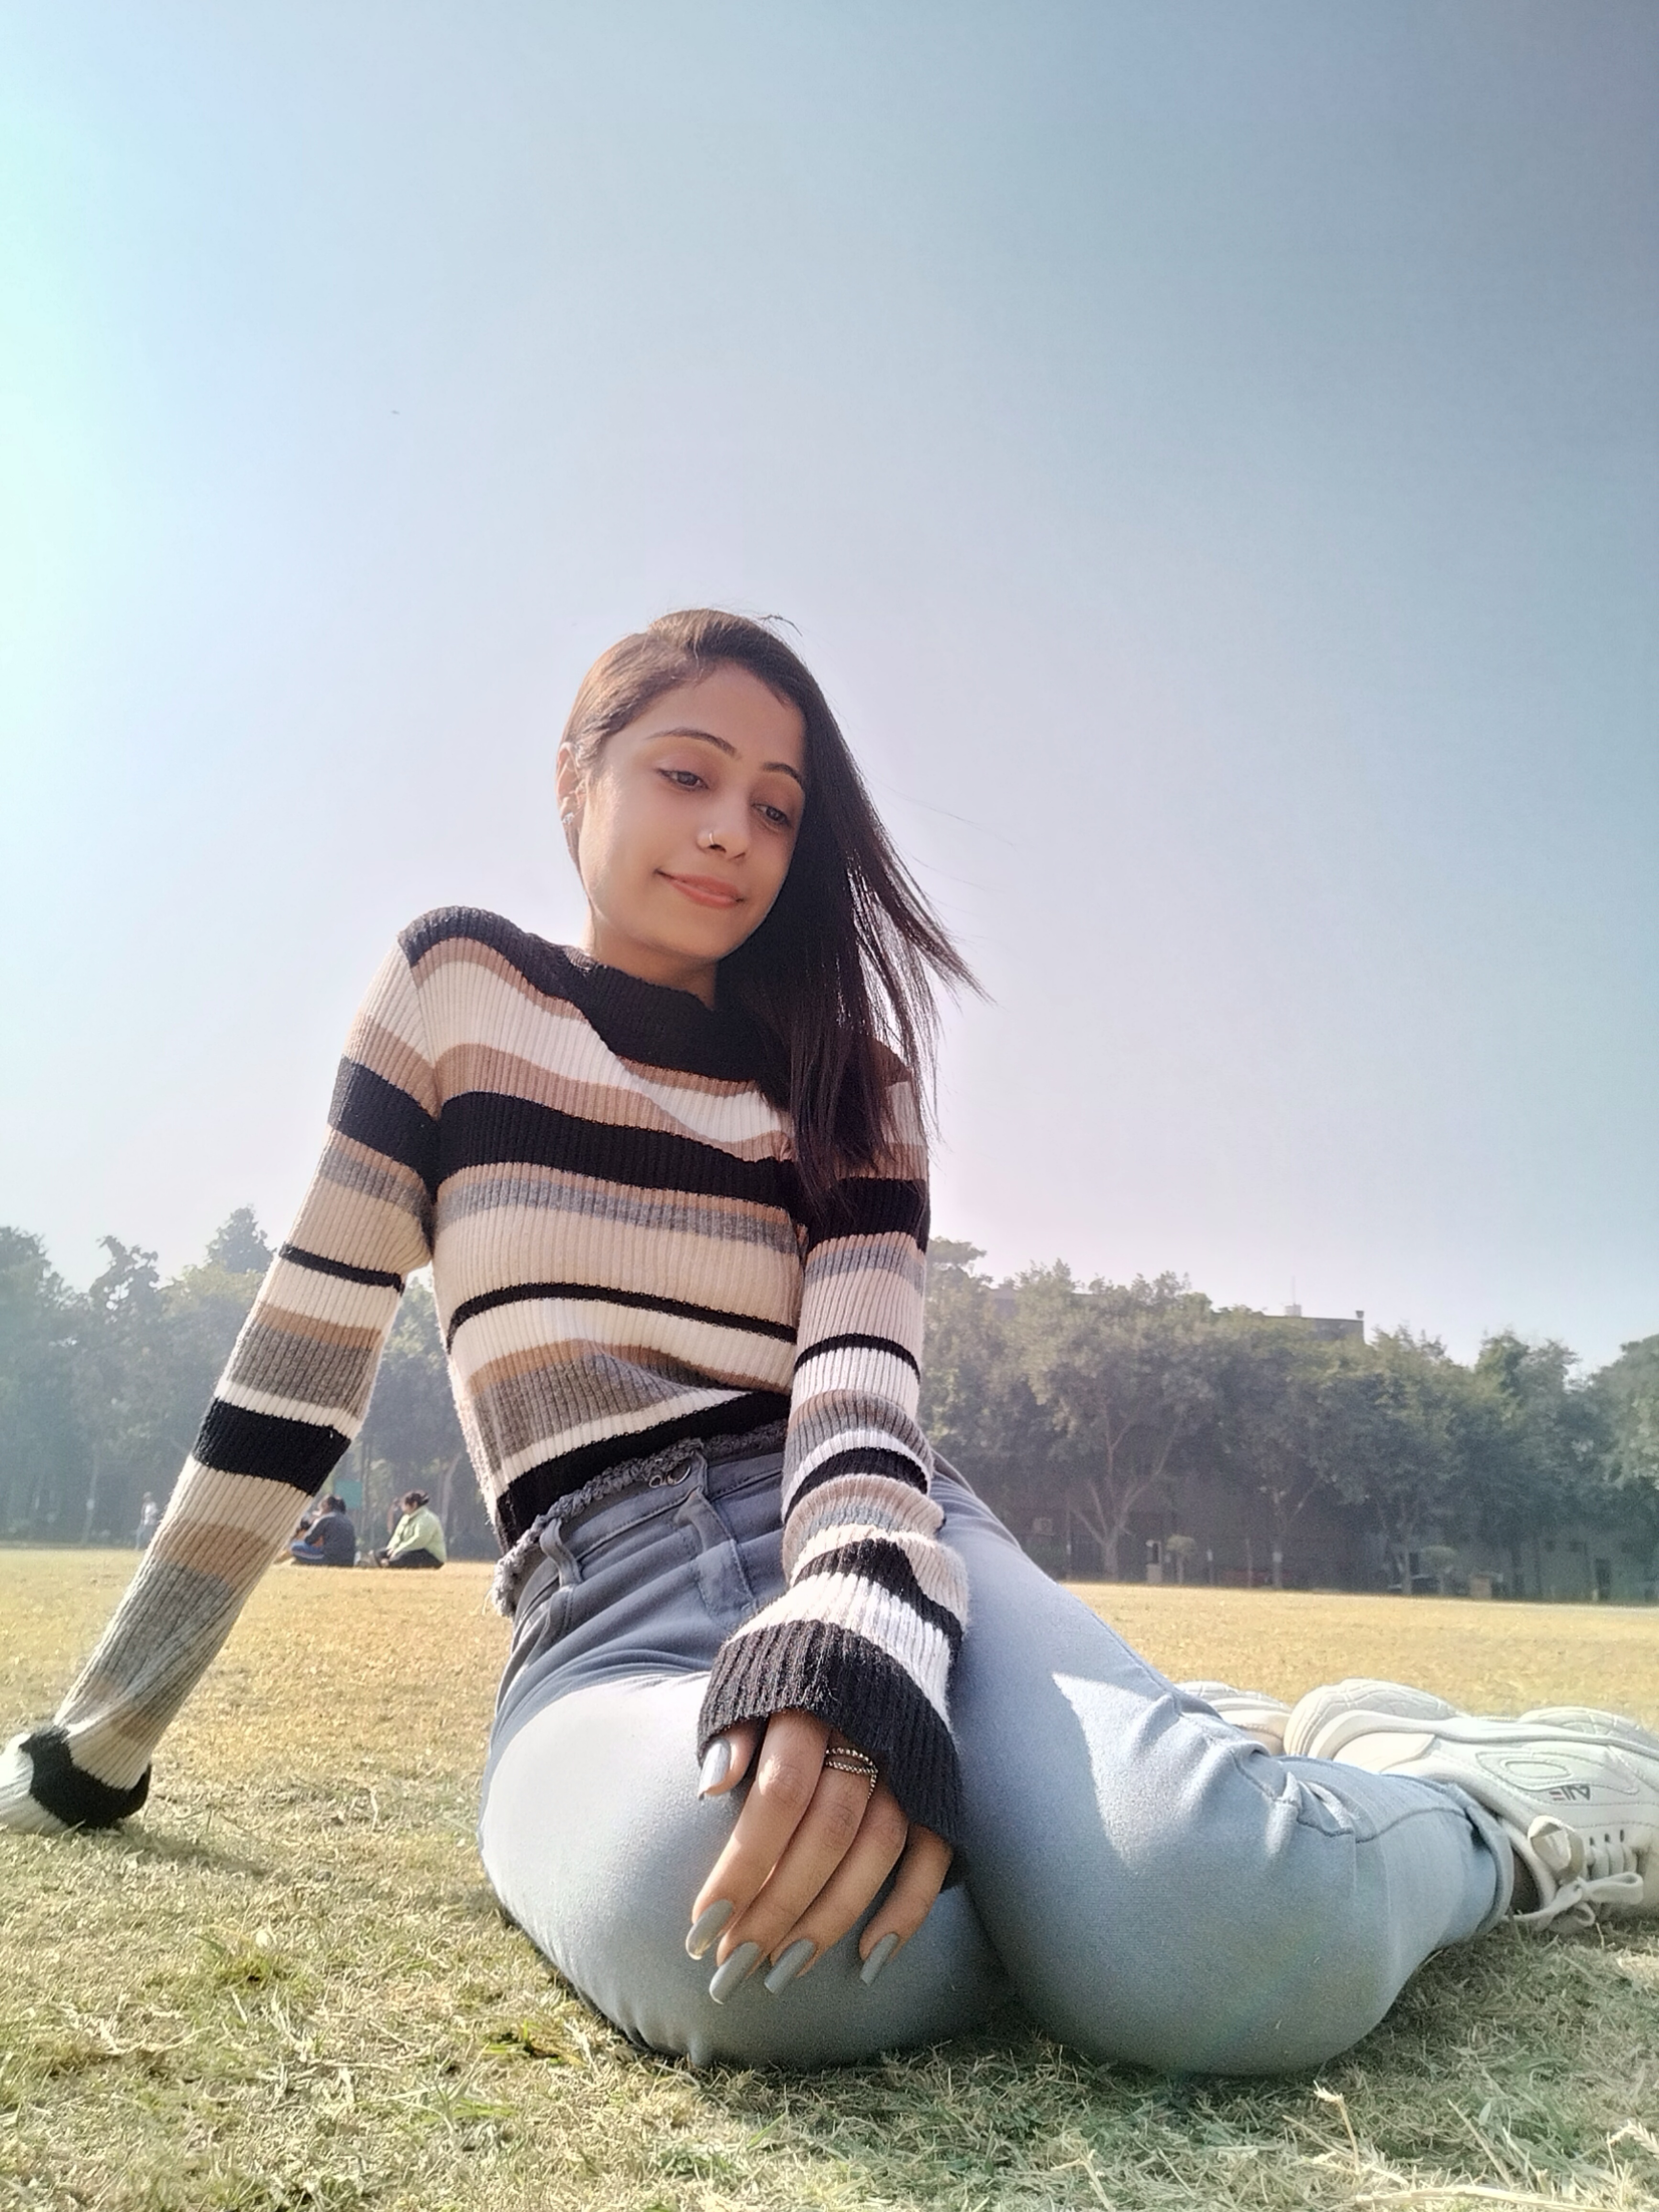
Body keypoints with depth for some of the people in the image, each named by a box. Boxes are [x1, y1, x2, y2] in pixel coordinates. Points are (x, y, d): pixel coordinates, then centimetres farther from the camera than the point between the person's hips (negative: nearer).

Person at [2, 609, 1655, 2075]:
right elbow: (306, 1350, 8)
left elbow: (866, 1372, -5)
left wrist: (855, 1641, -29)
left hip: (879, 1545, 1)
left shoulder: (840, 1077, 12)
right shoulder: (456, 984, 10)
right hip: (608, 1613, 0)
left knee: (1226, 1935, -32)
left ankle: (1483, 1810, 4)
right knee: (747, 1929, -39)